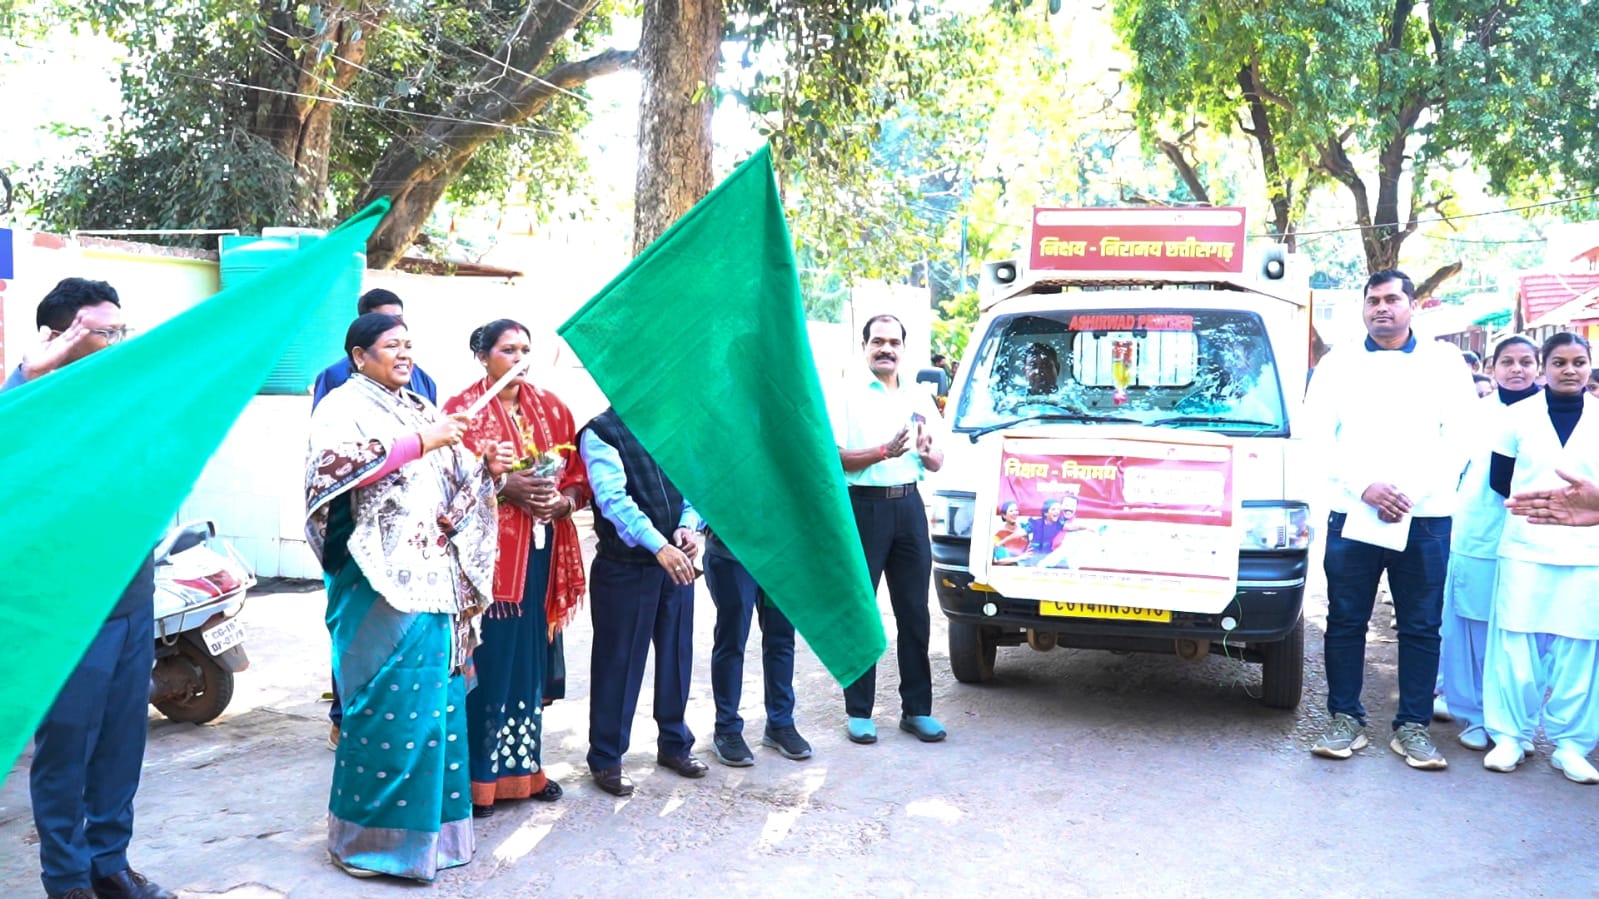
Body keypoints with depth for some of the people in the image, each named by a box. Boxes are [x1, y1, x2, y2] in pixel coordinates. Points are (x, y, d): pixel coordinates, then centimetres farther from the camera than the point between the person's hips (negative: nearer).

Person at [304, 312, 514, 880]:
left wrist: (488, 469, 1)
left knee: (436, 698, 8)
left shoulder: (421, 409, 20)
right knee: (390, 703, -6)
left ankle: (426, 823, 19)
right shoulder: (345, 404, -1)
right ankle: (367, 834, 9)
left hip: (435, 577, 7)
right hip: (382, 579, -7)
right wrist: (417, 443, -22)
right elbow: (335, 463, -22)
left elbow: (456, 484, 20)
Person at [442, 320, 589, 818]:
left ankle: (523, 767, 22)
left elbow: (578, 475, 13)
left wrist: (562, 501, -7)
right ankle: (478, 776, 8)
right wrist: (506, 488, -19)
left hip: (541, 551, 5)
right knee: (487, 660, -3)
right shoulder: (462, 409, -2)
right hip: (488, 551, -5)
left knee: (530, 659, 10)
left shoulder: (551, 408, 12)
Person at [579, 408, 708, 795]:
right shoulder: (601, 431, -10)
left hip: (676, 561, 5)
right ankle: (606, 758, 18)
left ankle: (674, 742, 33)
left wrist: (687, 527, -13)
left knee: (677, 654, 15)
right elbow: (614, 499, -23)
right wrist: (658, 545, -34)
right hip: (624, 566, -5)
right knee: (618, 661, 4)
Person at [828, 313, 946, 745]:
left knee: (914, 612, 6)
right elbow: (833, 458, -9)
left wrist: (926, 451, -8)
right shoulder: (846, 397, 0)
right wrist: (884, 452, -21)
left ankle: (917, 709, 14)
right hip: (863, 506, -4)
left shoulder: (920, 401, 15)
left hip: (908, 506, 4)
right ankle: (859, 712, 9)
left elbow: (937, 465, 16)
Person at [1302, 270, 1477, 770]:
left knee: (1421, 627, 4)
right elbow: (1319, 435, 3)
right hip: (1353, 515, 0)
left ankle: (1412, 726, 13)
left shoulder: (1445, 362, 10)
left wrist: (1412, 493, -10)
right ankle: (1346, 720, 13)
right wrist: (1365, 487, -11)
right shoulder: (1339, 363, 10)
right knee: (1345, 621, 3)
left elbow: (1459, 437, 2)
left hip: (1425, 518, 0)